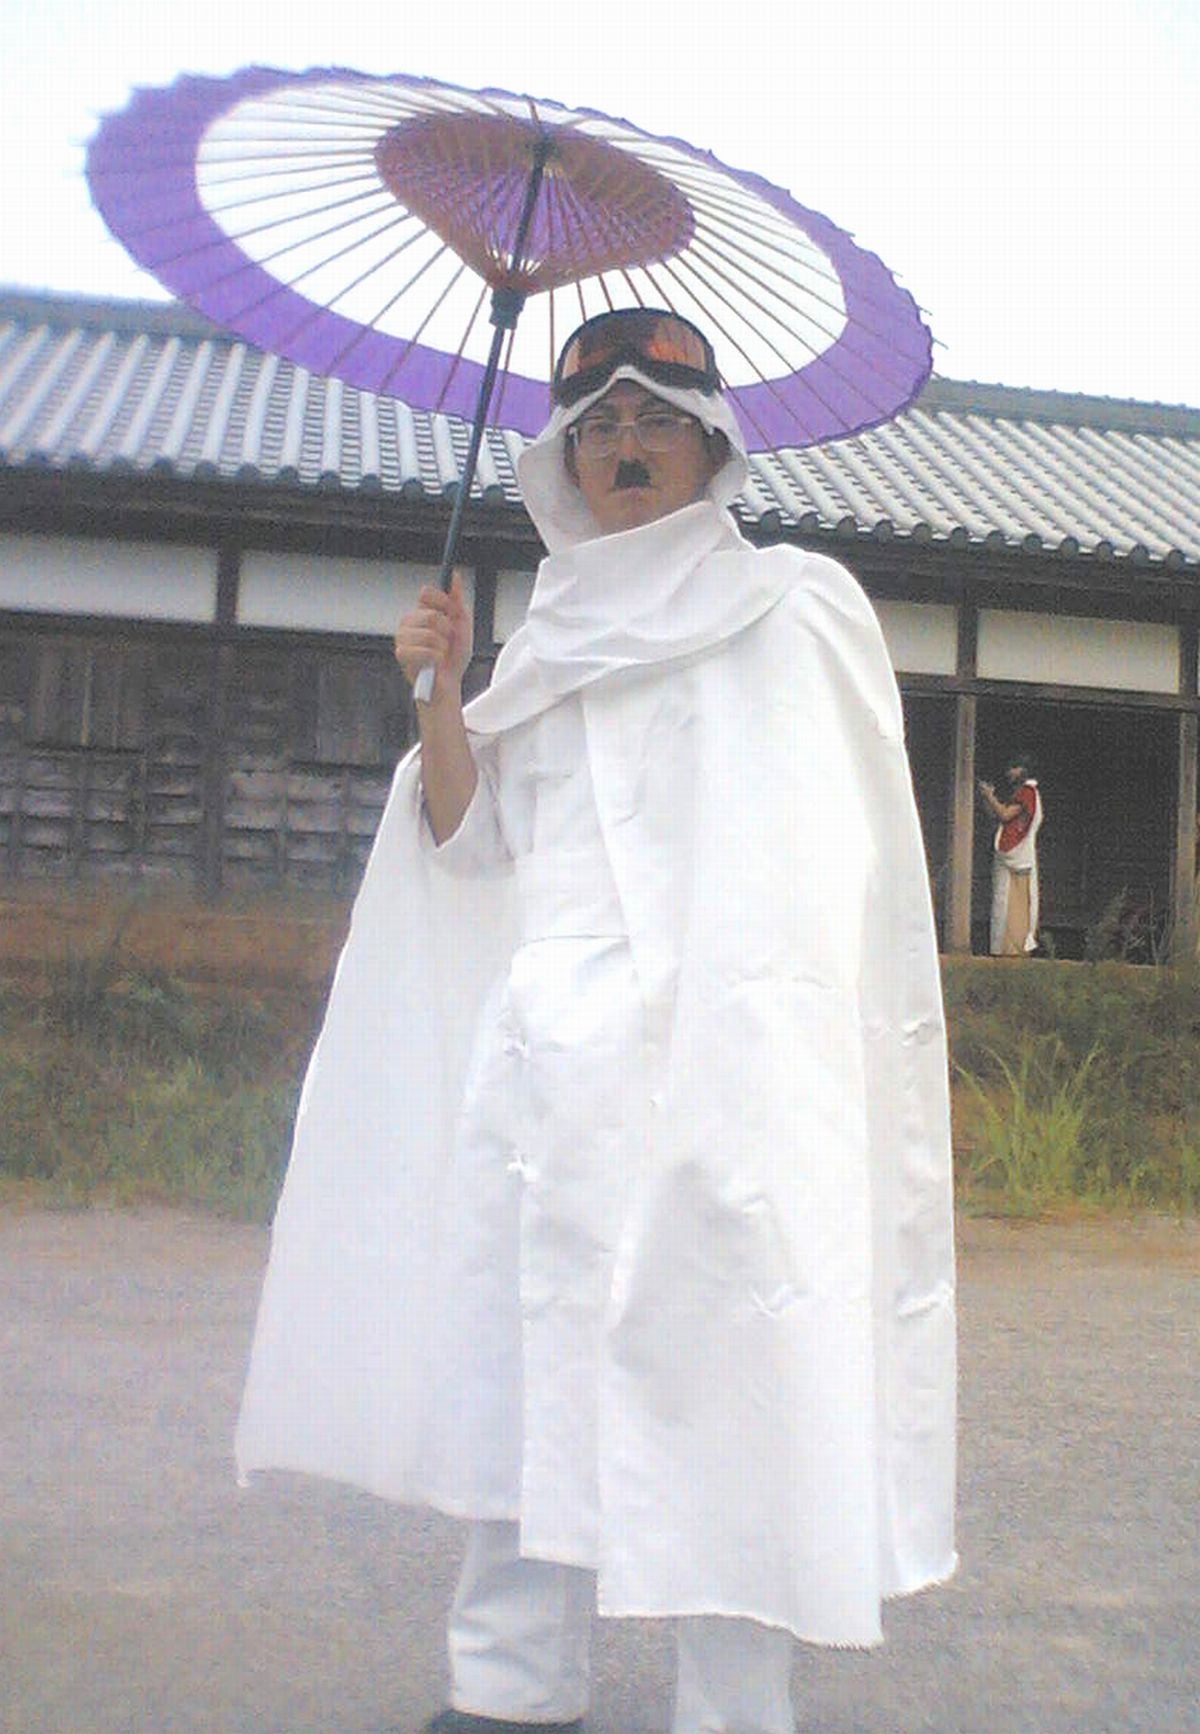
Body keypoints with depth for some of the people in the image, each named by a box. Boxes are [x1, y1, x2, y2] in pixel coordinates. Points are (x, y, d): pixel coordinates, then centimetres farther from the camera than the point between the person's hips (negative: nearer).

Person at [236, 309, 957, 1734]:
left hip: (720, 1046, -4)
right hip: (548, 1042, 5)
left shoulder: (794, 602, 8)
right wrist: (441, 696, 2)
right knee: (512, 1353, 4)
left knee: (711, 1357, -9)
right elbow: (470, 840, 17)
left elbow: (847, 841, 2)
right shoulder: (550, 635, 21)